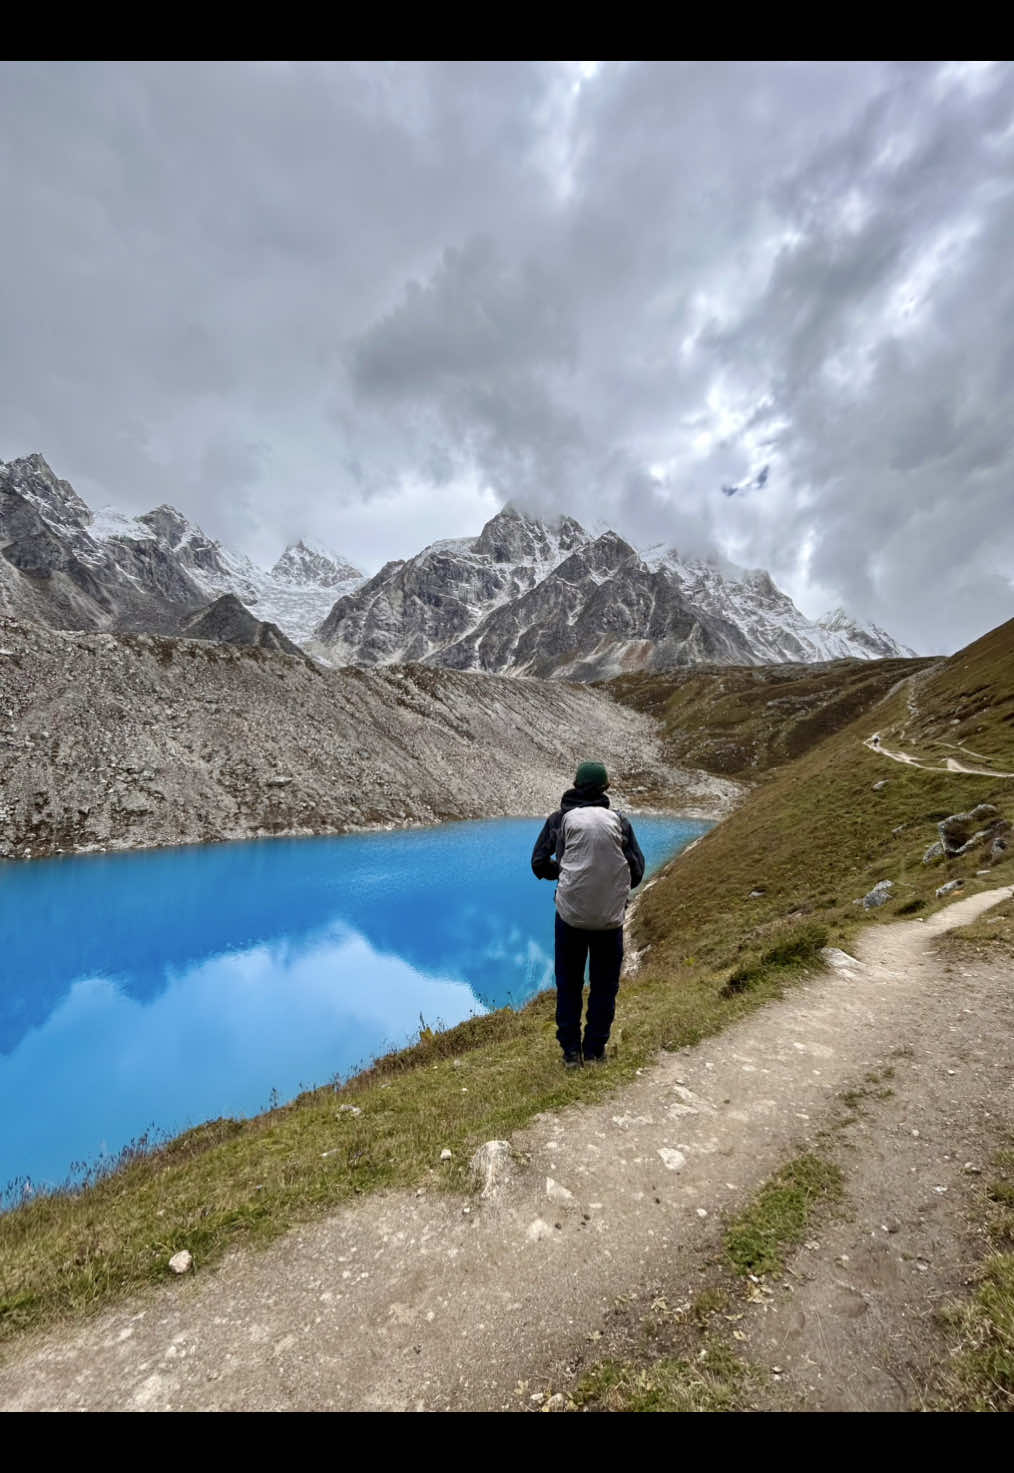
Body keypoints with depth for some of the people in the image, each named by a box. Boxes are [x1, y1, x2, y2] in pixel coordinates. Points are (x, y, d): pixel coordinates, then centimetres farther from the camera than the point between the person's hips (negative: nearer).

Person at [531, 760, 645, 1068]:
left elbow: (539, 864, -1)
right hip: (610, 916, 1)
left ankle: (571, 1051, 24)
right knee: (604, 985, 17)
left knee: (568, 984, 17)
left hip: (570, 913, 0)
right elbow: (637, 871, 0)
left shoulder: (560, 819, -1)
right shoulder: (619, 821, 0)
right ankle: (594, 1051, 27)